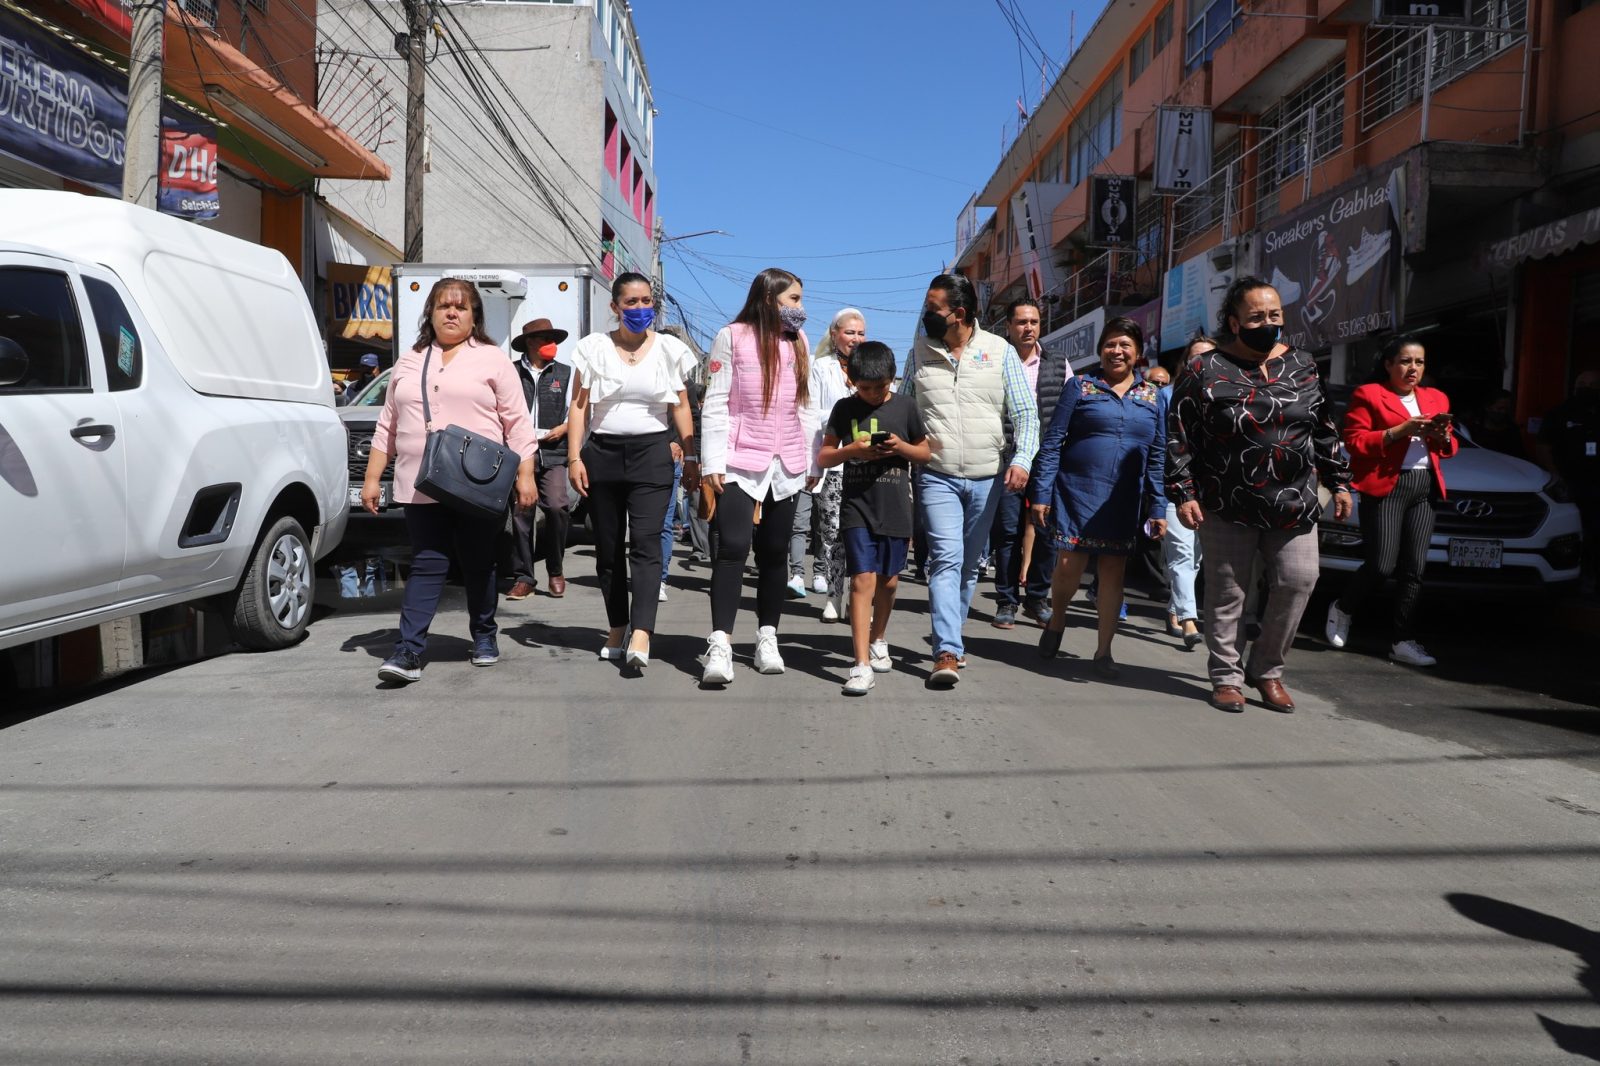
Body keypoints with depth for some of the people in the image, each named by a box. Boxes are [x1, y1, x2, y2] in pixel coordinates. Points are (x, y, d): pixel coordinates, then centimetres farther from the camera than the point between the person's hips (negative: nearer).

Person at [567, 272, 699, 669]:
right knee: (608, 547, 6)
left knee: (645, 543, -13)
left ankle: (641, 635, -21)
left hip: (651, 453, -1)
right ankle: (617, 629, 18)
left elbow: (681, 407, 9)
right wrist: (574, 458, -4)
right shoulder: (594, 348, 6)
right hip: (603, 453, 2)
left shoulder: (670, 349, 7)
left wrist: (691, 458, 2)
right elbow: (579, 407, 5)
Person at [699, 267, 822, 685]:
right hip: (740, 462, -4)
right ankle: (720, 644, -13)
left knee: (774, 552, 9)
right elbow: (715, 403, -2)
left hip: (786, 465, 5)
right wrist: (713, 461, -9)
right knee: (732, 547, -13)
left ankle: (767, 638, 20)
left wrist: (812, 462, 13)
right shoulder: (732, 337, 0)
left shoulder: (798, 342, 15)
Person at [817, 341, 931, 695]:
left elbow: (926, 453, 12)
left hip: (895, 508, 2)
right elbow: (823, 457, 6)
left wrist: (901, 447, -9)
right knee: (863, 579, -10)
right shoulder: (844, 409, 3)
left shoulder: (904, 407, 4)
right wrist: (852, 449, -13)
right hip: (856, 507, -1)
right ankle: (862, 665, -11)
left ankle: (878, 640, 38)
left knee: (888, 580, 12)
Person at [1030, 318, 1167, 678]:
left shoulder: (1153, 397, 11)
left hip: (1125, 501, 2)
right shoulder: (1080, 386, 3)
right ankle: (1057, 620, 27)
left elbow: (1158, 456, 11)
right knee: (1069, 568, -4)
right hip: (1077, 493, -2)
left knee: (1114, 573, 4)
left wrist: (1158, 508, 5)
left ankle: (1104, 651, 15)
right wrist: (1041, 493, -7)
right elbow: (1052, 442, 0)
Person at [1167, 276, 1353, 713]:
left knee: (1298, 580, -3)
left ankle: (1267, 669, 15)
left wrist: (1339, 481, 14)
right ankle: (1226, 676, 16)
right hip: (1227, 506, -3)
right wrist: (1183, 493, -11)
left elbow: (1326, 431, 16)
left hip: (1293, 504, 4)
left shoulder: (1301, 365, 10)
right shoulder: (1204, 371, -3)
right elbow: (1179, 437, -5)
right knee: (1227, 591, 3)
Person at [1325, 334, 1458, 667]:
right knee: (1381, 566, -10)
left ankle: (1402, 641, 9)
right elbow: (1354, 442, -8)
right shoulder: (1368, 395, 0)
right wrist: (1399, 431, -17)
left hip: (1426, 489, 6)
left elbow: (1449, 448, 22)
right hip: (1385, 487, -6)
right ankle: (1342, 609, 17)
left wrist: (1443, 437, -1)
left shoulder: (1436, 399, 19)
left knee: (1414, 569, 3)